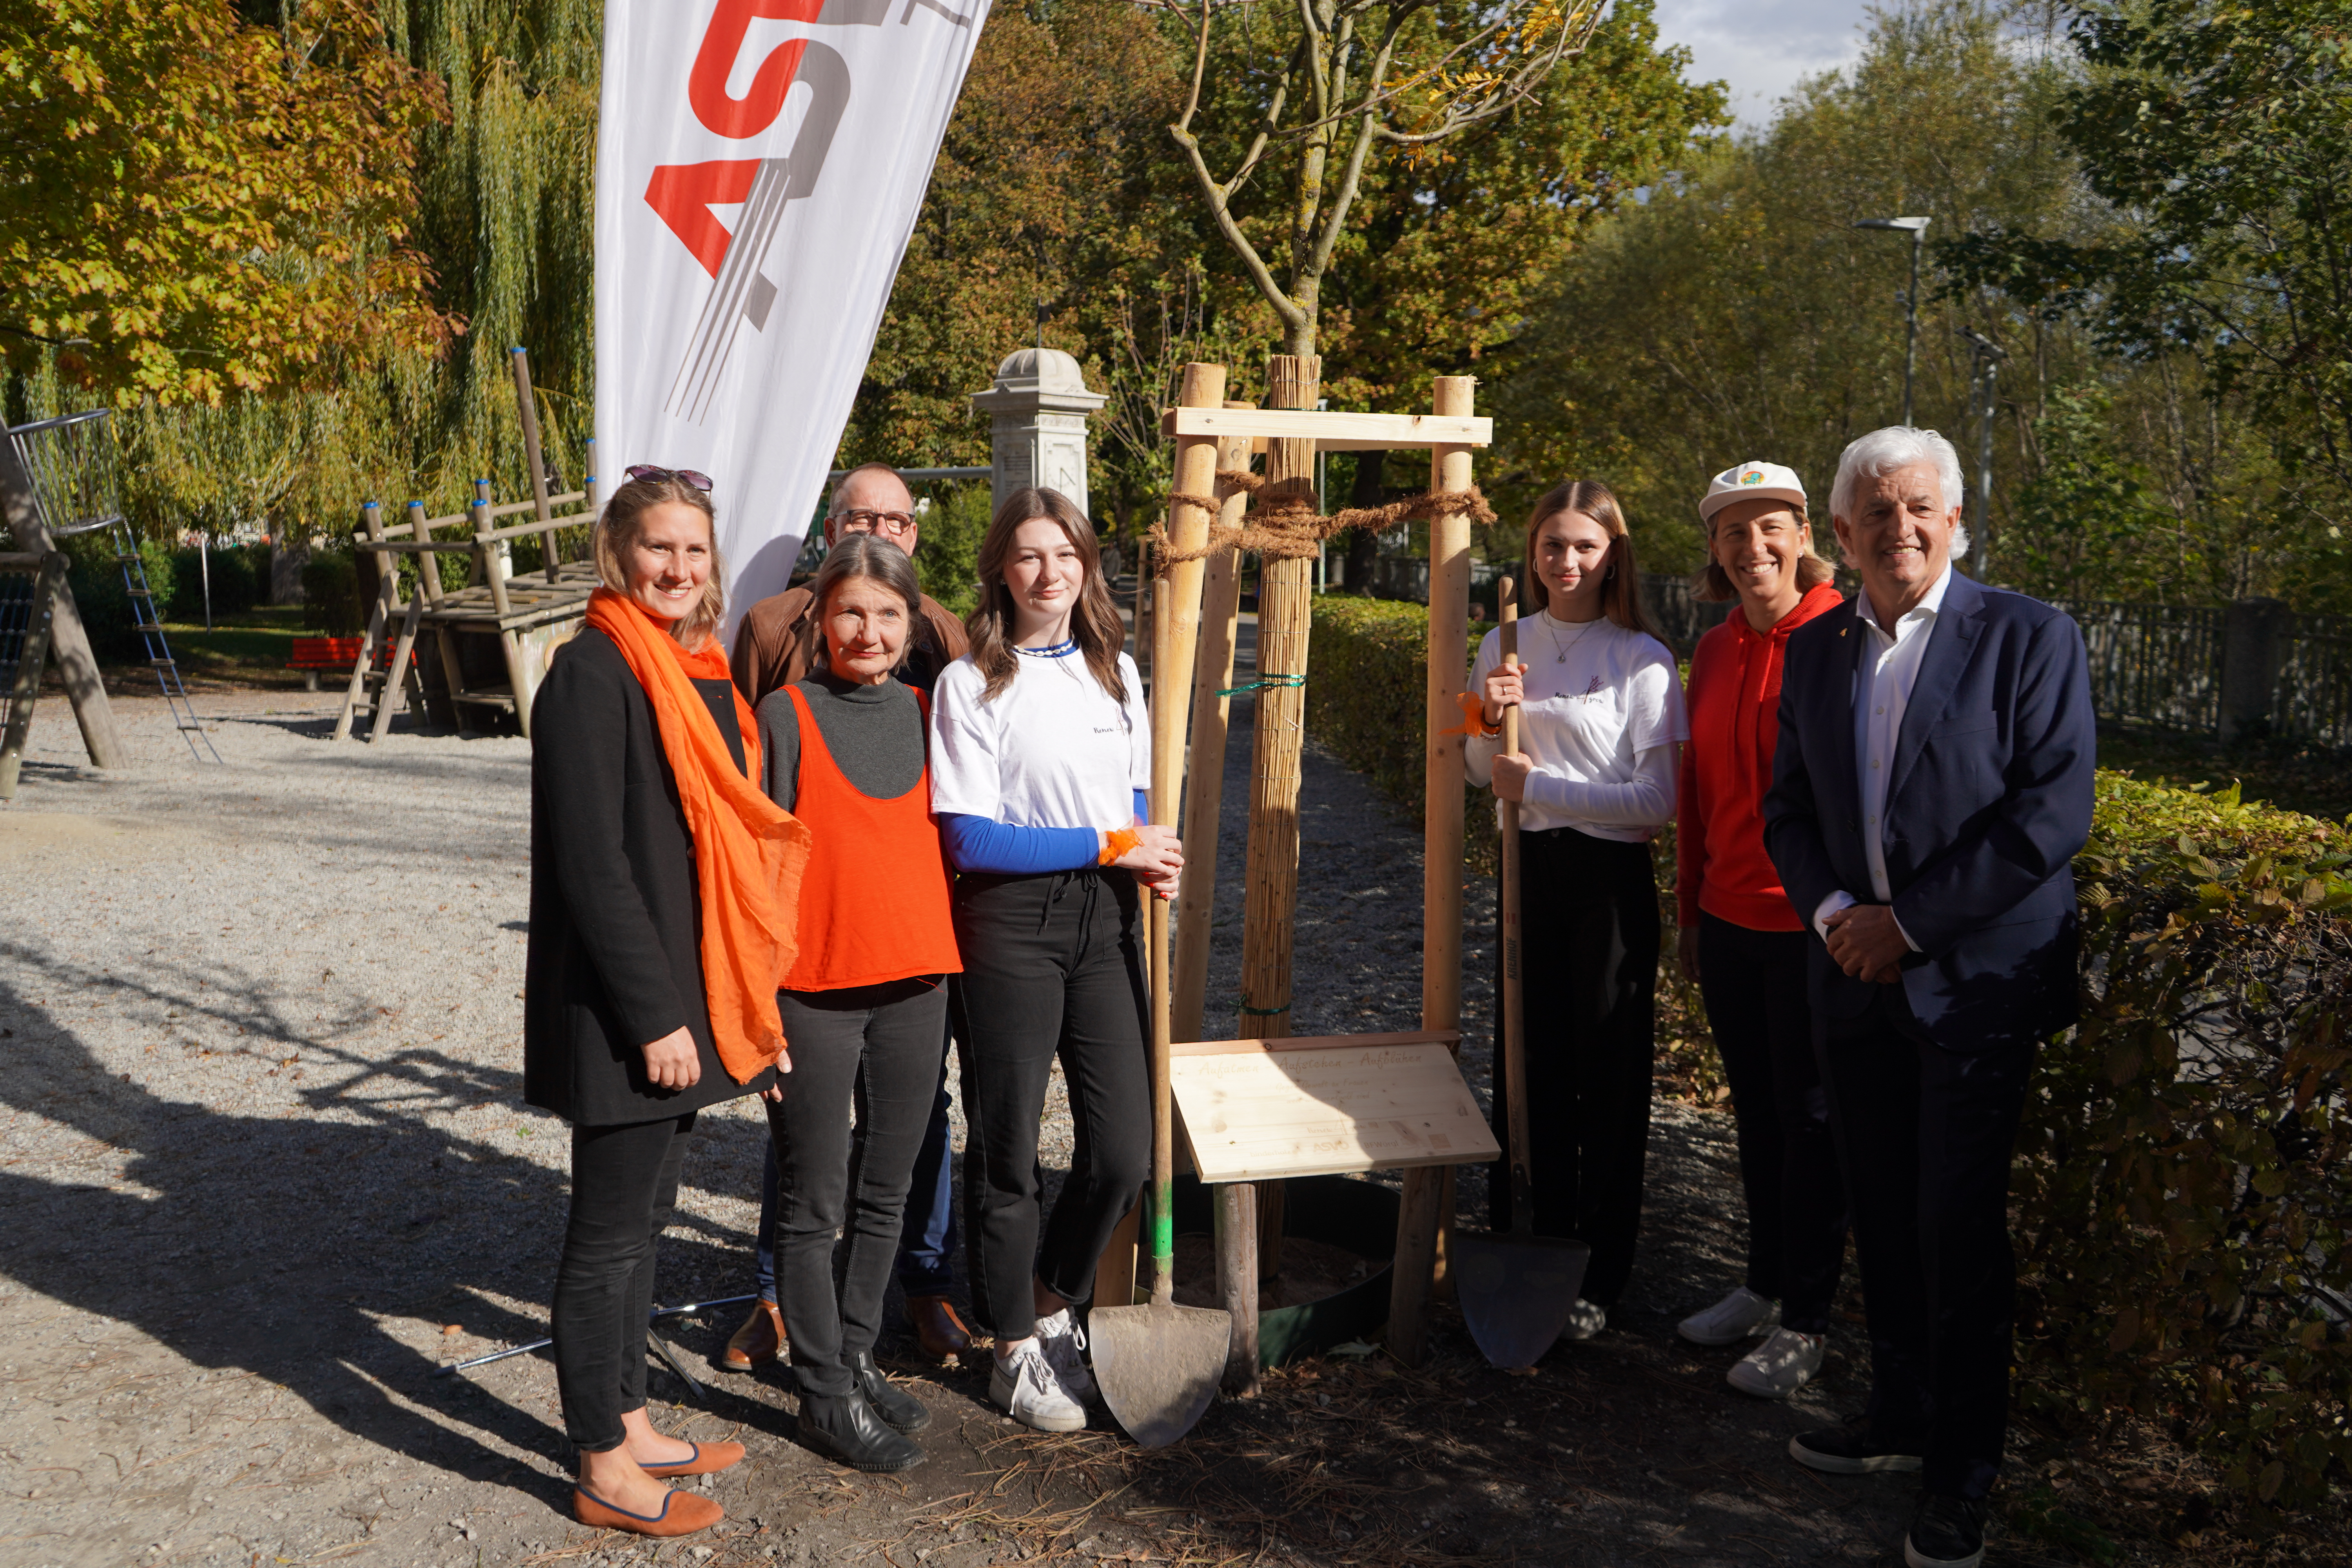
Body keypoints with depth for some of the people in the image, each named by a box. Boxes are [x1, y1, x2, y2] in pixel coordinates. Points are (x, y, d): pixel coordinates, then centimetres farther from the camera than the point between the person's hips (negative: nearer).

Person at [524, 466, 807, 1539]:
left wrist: (742, 1000, 14)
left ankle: (629, 1425, 33)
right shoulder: (593, 674, -15)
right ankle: (605, 1471, 18)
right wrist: (653, 1015, -20)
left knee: (643, 1217, 19)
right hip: (623, 1008, -9)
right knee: (611, 1231, 4)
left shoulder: (696, 673, 12)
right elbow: (592, 861, -20)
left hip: (681, 1000, 9)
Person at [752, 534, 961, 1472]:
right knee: (815, 1201, 5)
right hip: (815, 987, -5)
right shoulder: (788, 715, -5)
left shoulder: (922, 715, 8)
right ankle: (826, 1394, 18)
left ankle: (857, 1356, 31)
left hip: (914, 982, 5)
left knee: (886, 1190, 15)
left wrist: (943, 958, 12)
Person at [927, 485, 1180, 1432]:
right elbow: (970, 839, -14)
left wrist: (1149, 858, -6)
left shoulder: (1117, 673, 10)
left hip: (1106, 920, 5)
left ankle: (1051, 1303, 32)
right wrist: (1110, 844, -13)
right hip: (1010, 925, -5)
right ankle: (1016, 1347, 27)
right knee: (1007, 1147, 7)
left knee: (1125, 1146, 5)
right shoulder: (970, 682, -7)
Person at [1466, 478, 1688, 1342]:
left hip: (1612, 881, -4)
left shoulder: (1643, 660, -9)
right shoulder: (1506, 646, 6)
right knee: (1527, 1061, 9)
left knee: (1609, 1075, 5)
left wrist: (1540, 786, -16)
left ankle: (1600, 1277, 18)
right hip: (1531, 871, 4)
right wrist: (1488, 722, -7)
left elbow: (1658, 801, -13)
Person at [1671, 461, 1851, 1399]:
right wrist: (1689, 914, 16)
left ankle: (1805, 1322, 18)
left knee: (1811, 1120, 5)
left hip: (1811, 926, -6)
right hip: (1730, 922, 6)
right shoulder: (1714, 654, 9)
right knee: (1756, 1112, 17)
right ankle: (1764, 1285, 32)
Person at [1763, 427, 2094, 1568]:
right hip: (1858, 978, 5)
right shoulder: (1815, 651, 9)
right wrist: (1833, 911, -7)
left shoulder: (2029, 639, -6)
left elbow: (2053, 812, -14)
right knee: (1883, 1217, 14)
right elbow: (1789, 808, 12)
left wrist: (1910, 922, -15)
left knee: (1958, 1232, 0)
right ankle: (1900, 1415, 33)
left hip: (1976, 982, -4)